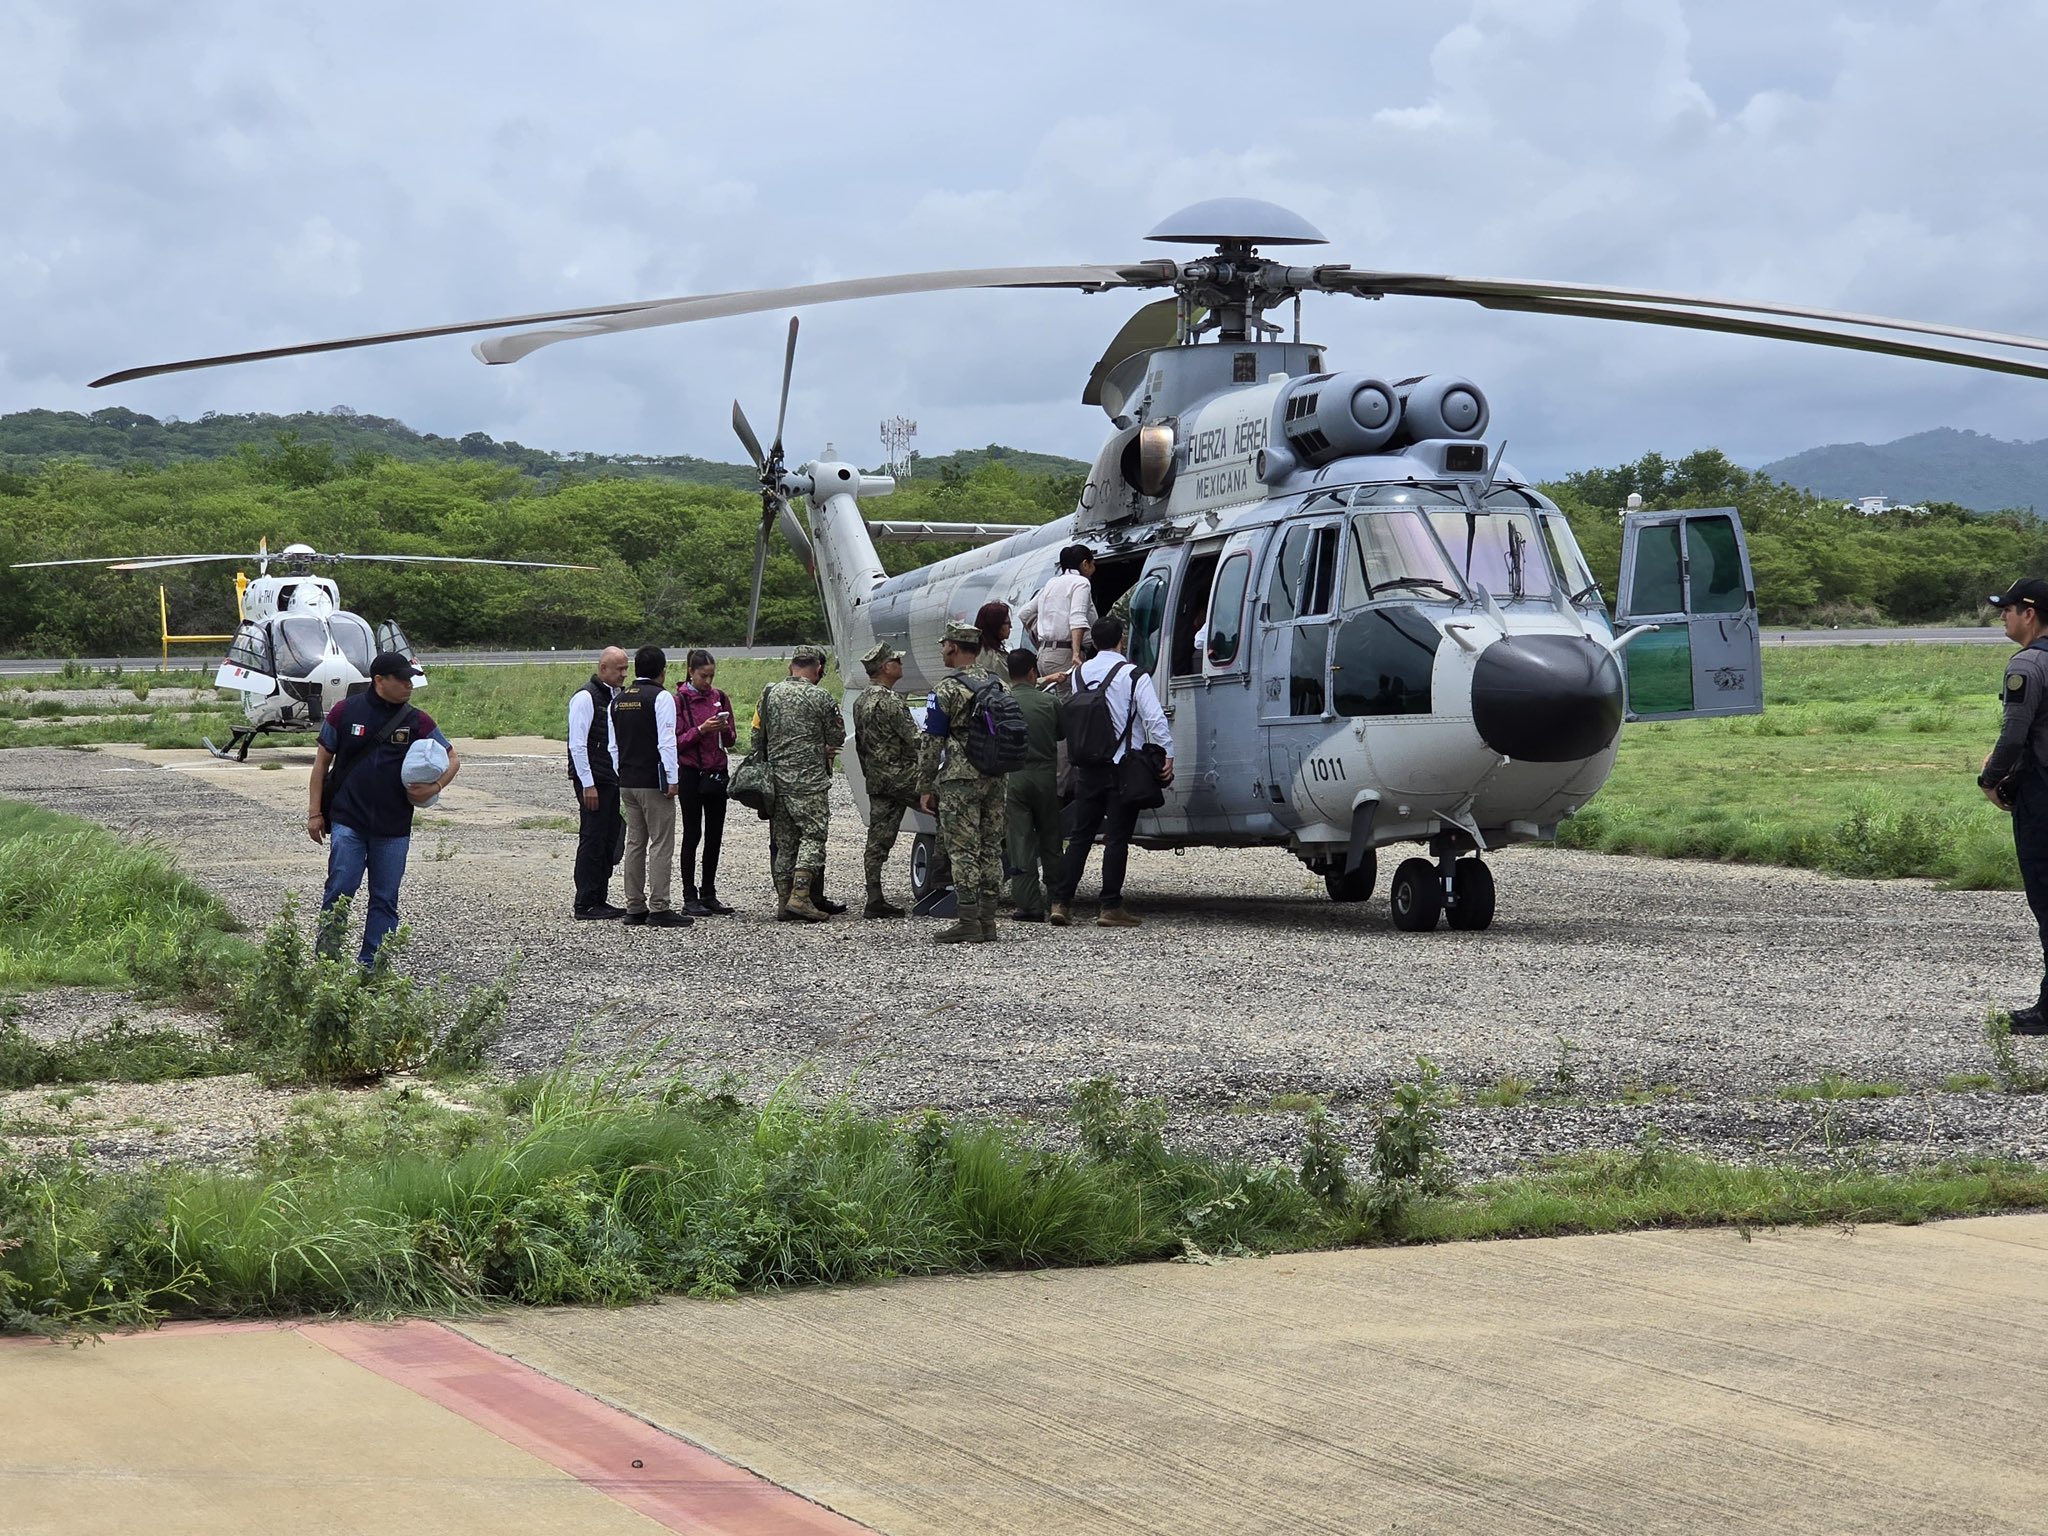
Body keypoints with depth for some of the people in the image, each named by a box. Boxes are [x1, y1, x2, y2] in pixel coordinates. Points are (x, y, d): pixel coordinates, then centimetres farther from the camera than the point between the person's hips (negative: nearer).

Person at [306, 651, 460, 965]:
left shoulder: (417, 722, 4)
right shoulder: (345, 712, 1)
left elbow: (452, 760, 12)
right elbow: (322, 762, 7)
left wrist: (434, 787, -8)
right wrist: (314, 813, 4)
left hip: (394, 829, 2)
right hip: (348, 822, -2)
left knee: (385, 899, 5)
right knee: (340, 889, -8)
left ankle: (371, 966, 12)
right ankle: (326, 961, 1)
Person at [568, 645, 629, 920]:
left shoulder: (617, 697, 14)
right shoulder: (585, 698, -11)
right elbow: (577, 745, -14)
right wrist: (588, 784, -17)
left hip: (614, 781, 8)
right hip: (593, 782, -8)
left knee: (610, 841, 10)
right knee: (592, 840, -6)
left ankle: (600, 899, 17)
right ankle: (586, 905, -2)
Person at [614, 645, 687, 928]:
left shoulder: (618, 700, 12)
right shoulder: (661, 697, -10)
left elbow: (613, 743, 14)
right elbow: (666, 741, -15)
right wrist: (672, 779, -12)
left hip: (626, 781, 7)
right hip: (653, 781, -7)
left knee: (635, 843, 12)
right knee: (661, 844, -5)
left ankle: (635, 907, 14)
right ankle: (658, 909, -8)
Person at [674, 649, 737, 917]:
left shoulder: (720, 698, 9)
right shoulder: (679, 700, -6)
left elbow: (731, 741, 13)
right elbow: (676, 742, -9)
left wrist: (726, 730, -9)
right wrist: (701, 730, -21)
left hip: (717, 772, 5)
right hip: (691, 772, -5)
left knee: (715, 835, 6)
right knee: (692, 834, -2)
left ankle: (709, 894, 13)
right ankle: (690, 898, 1)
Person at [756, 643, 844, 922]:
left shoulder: (770, 694, 8)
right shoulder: (820, 698, -8)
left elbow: (758, 737, 12)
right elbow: (837, 738, 1)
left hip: (776, 779, 6)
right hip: (809, 780, -6)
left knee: (783, 840, 10)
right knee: (812, 836, -3)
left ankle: (783, 899, 11)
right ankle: (800, 896, -15)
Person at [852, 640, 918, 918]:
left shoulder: (861, 701, 16)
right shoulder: (889, 701, -15)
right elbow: (914, 740, -17)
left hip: (875, 779, 9)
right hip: (900, 776, -9)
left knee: (878, 840, 6)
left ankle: (874, 901, 5)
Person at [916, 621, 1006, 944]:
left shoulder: (947, 690, -9)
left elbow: (932, 743, -9)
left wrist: (925, 787, -3)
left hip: (959, 780, -7)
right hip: (994, 779, 7)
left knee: (963, 850, -6)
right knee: (990, 848, 8)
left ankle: (969, 923, -9)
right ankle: (987, 920, 11)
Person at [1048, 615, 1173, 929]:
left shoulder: (1080, 674, 7)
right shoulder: (1133, 676, -8)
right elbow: (1155, 719, -14)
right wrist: (1167, 755, -10)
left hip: (1087, 768, 4)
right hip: (1123, 767, -4)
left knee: (1080, 836, 9)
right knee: (1117, 838, -1)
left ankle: (1059, 902, 4)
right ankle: (1111, 907, 0)